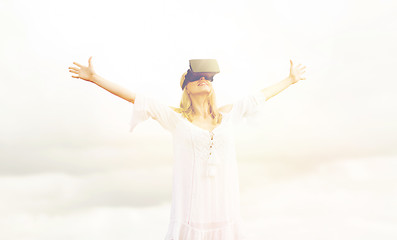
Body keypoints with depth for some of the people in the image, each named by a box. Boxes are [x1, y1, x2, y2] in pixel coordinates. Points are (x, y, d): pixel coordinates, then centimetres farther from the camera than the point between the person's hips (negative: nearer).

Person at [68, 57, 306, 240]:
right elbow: (133, 96, 0)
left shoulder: (227, 114, 11)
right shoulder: (176, 118, 2)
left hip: (225, 201, 3)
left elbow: (262, 95, 22)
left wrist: (290, 79, 33)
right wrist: (94, 77, -2)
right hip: (191, 202, -3)